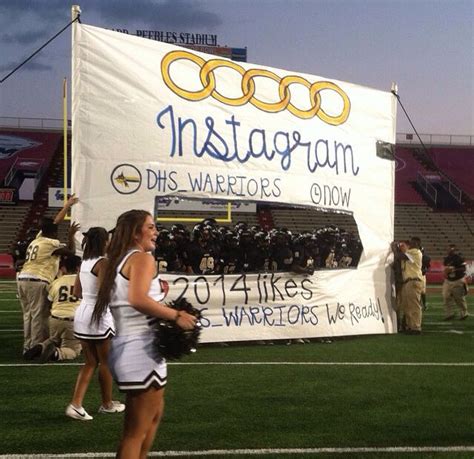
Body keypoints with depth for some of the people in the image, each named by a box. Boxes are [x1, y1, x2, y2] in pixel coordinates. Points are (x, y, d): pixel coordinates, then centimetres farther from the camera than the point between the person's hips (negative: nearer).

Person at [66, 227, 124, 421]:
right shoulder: (102, 263, -15)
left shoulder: (84, 263, 9)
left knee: (90, 362, 13)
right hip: (99, 315, -7)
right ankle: (107, 404, 23)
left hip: (82, 312, 8)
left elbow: (77, 292, 15)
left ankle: (76, 404, 2)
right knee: (106, 362, 10)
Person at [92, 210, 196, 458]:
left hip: (129, 346, 10)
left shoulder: (120, 259, 18)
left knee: (154, 412, 27)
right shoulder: (142, 258, -12)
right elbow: (137, 299, -28)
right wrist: (176, 315, -23)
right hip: (141, 349, -10)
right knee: (137, 430, -2)